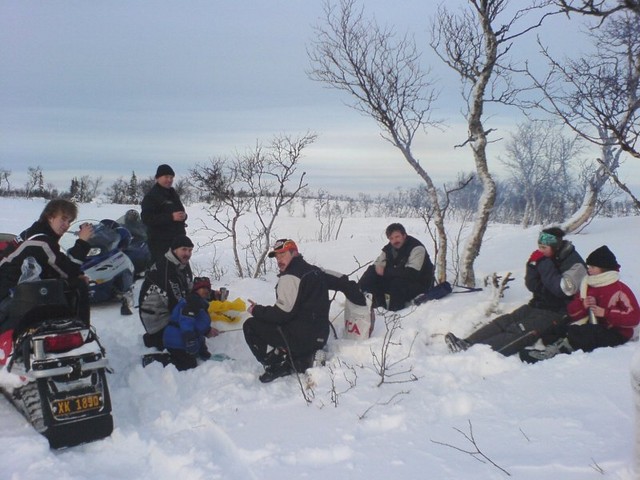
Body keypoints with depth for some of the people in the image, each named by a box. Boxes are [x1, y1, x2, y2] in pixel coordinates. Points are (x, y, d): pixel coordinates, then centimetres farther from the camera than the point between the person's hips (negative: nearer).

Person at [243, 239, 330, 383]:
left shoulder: (290, 277, -15)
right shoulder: (314, 271, 12)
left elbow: (283, 313, -19)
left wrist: (257, 311, -3)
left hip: (301, 337, -9)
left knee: (250, 326, 4)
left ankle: (277, 365, -2)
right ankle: (305, 356, 15)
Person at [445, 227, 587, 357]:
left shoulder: (574, 263, -10)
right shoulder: (546, 259, 11)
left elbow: (562, 289, -25)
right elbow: (532, 286, 6)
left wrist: (545, 265, -22)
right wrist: (533, 265, -10)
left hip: (555, 313, -7)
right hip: (536, 306, 7)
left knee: (518, 331, -26)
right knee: (503, 321, -15)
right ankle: (467, 343, -30)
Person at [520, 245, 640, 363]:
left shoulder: (620, 290, -7)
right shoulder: (587, 286, 13)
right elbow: (572, 312, 11)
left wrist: (606, 313, -19)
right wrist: (582, 305, -10)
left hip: (615, 333, -7)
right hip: (593, 327, 7)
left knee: (576, 333, -33)